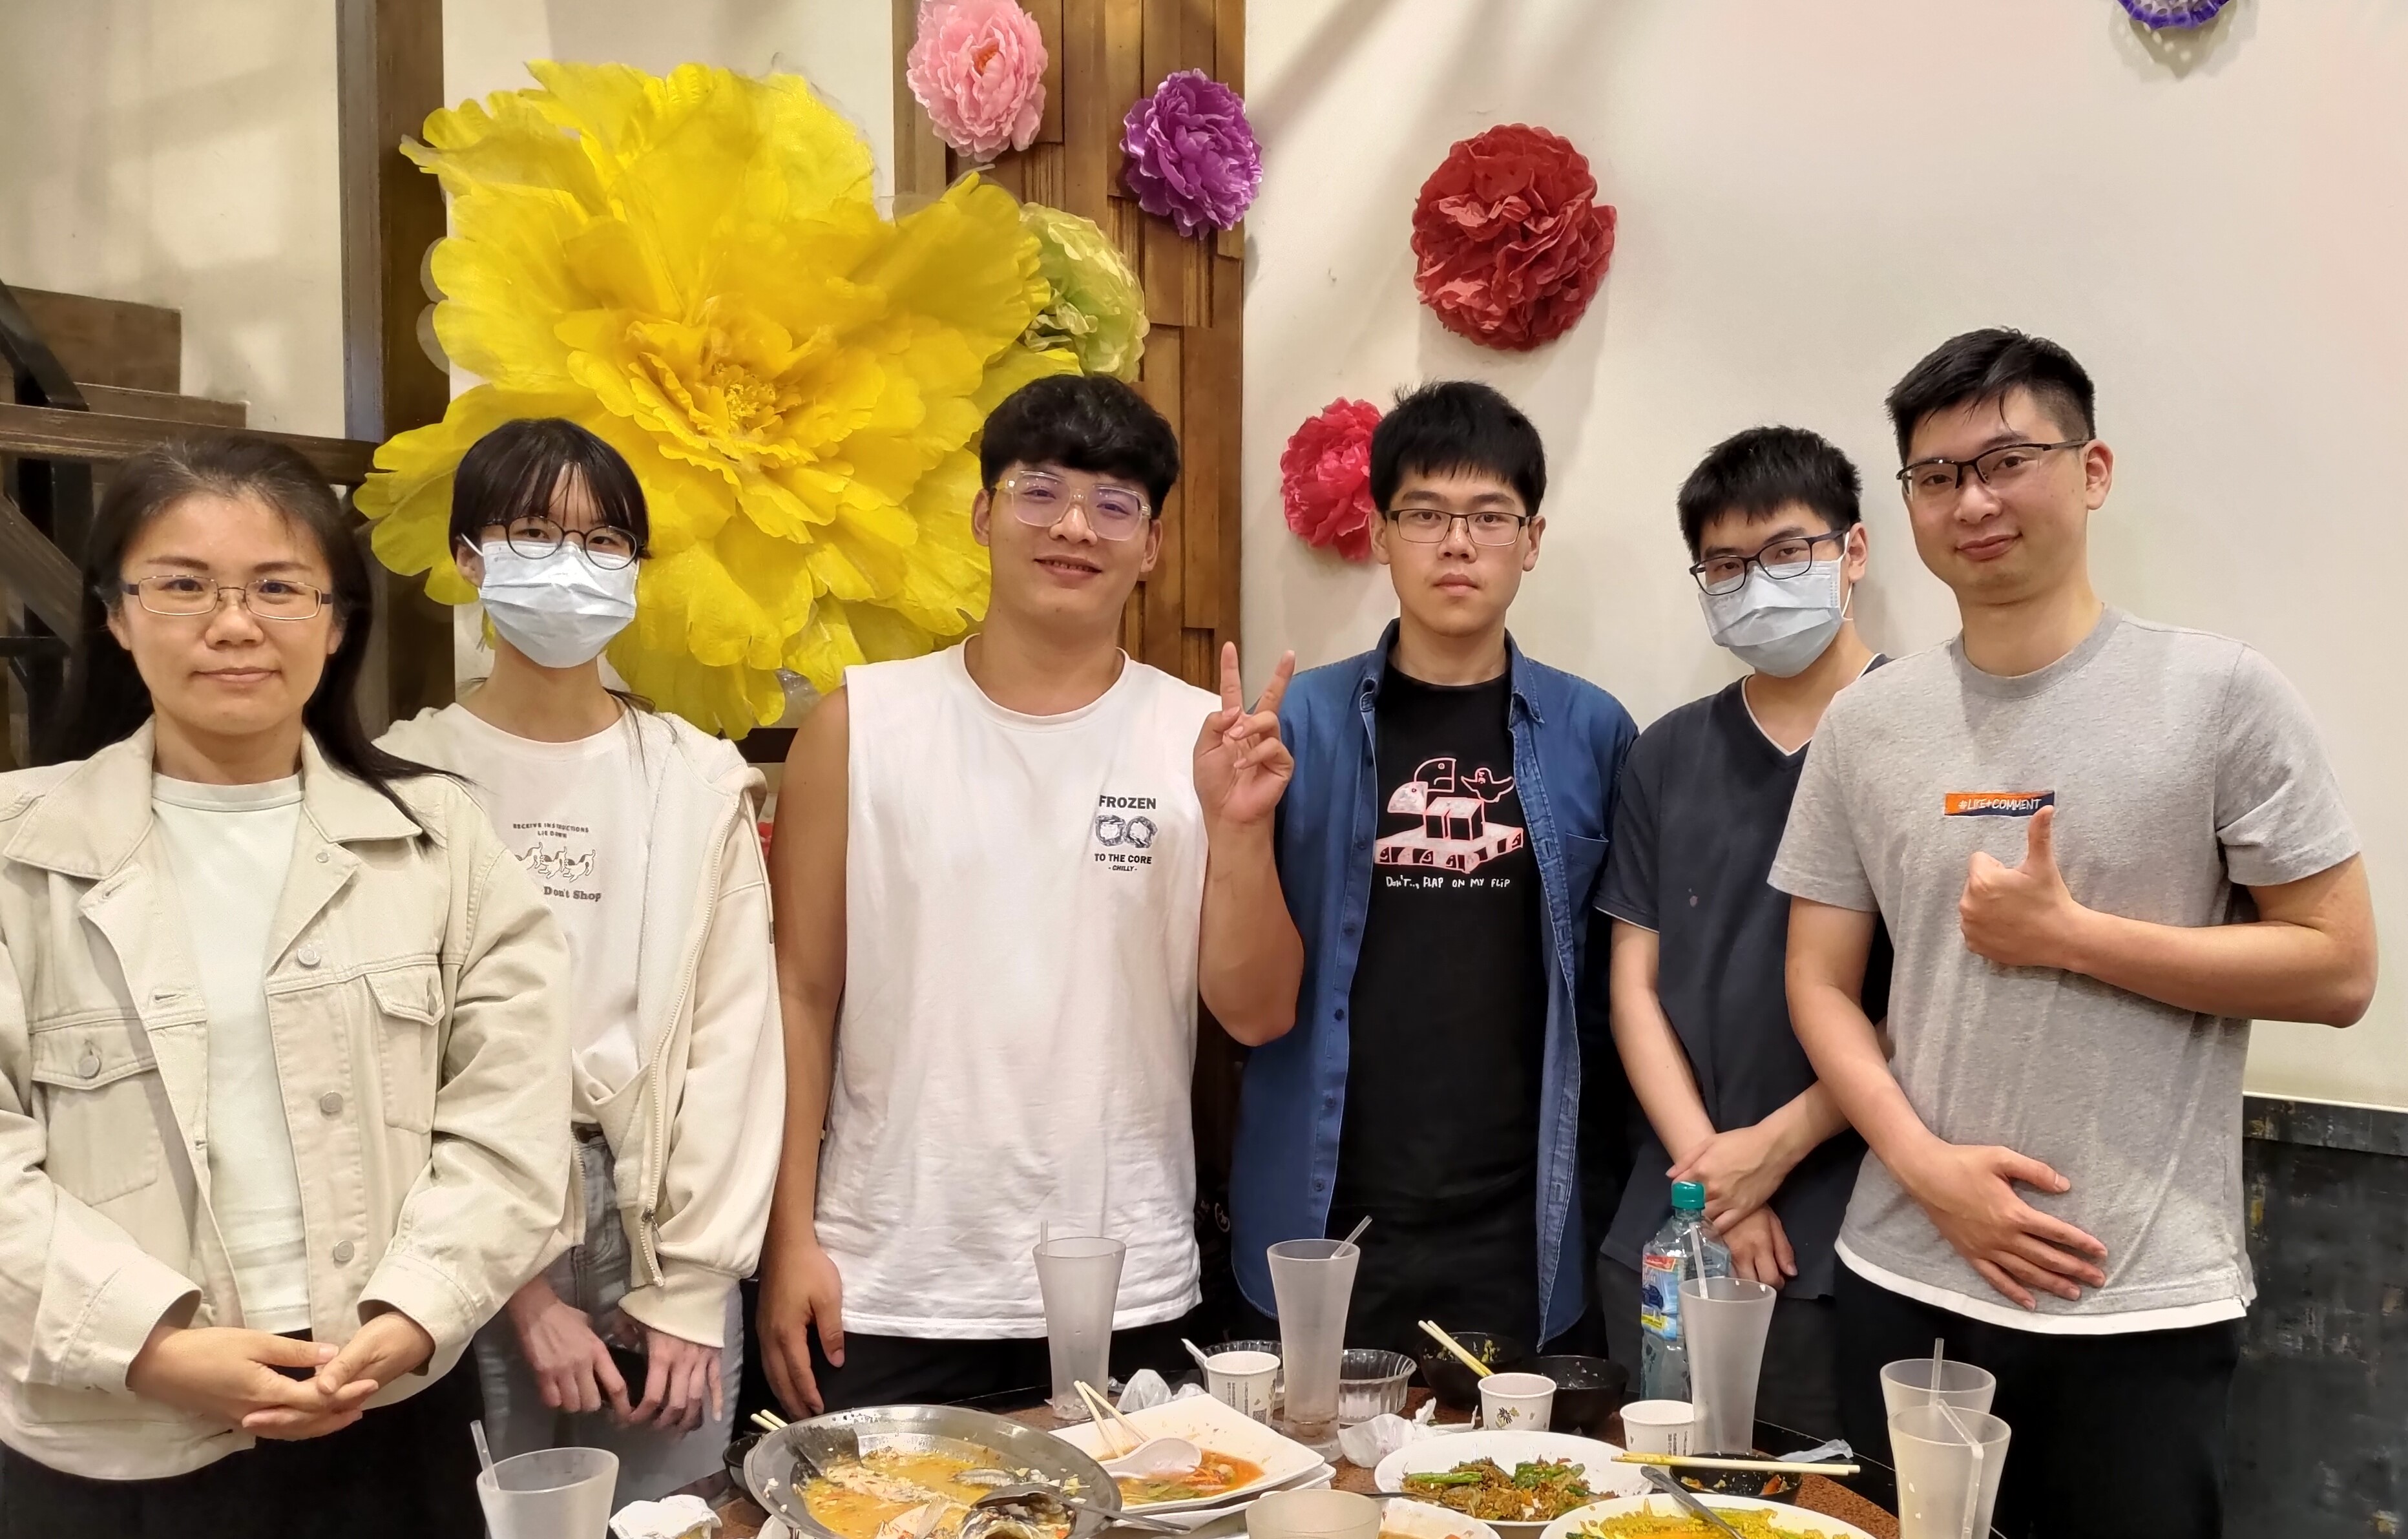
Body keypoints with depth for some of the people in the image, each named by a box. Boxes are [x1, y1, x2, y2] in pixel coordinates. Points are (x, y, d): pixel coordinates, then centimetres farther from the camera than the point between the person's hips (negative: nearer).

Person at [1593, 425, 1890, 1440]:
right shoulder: (1668, 756, 9)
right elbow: (1636, 984, 7)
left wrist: (1774, 1146, -9)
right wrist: (1709, 1170, -5)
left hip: (1843, 1245, -4)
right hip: (1665, 1237, 4)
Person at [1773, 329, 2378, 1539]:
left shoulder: (2220, 694, -5)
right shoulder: (1864, 723, 3)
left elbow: (2338, 970, -6)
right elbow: (1821, 985, 5)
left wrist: (2067, 936, -14)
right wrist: (1927, 1166, -9)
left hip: (2146, 1305, -3)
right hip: (1903, 1282, 3)